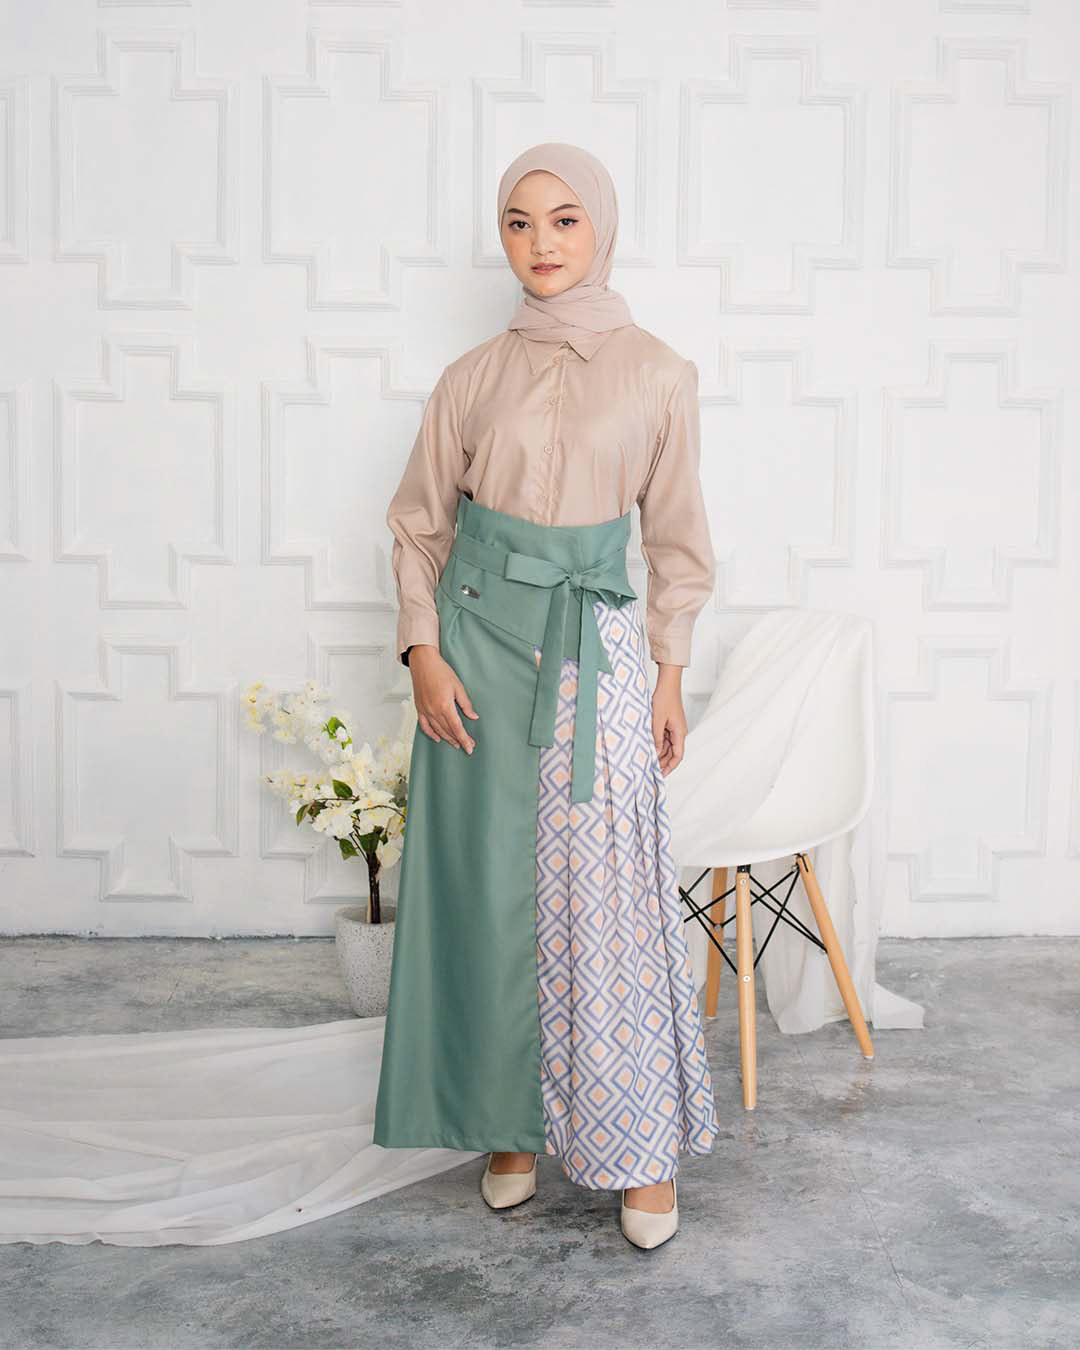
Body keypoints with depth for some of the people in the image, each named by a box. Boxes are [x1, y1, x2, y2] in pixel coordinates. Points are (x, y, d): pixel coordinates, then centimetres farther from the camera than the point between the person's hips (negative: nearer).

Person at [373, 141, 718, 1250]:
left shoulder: (656, 375, 2)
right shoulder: (472, 379, 4)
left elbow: (677, 539, 6)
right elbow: (419, 524, 8)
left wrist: (670, 677, 3)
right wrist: (424, 651, -4)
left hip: (599, 650, -1)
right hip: (480, 642, 2)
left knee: (608, 895, -2)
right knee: (490, 886, 6)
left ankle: (642, 1146, 13)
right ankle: (511, 1120, 23)